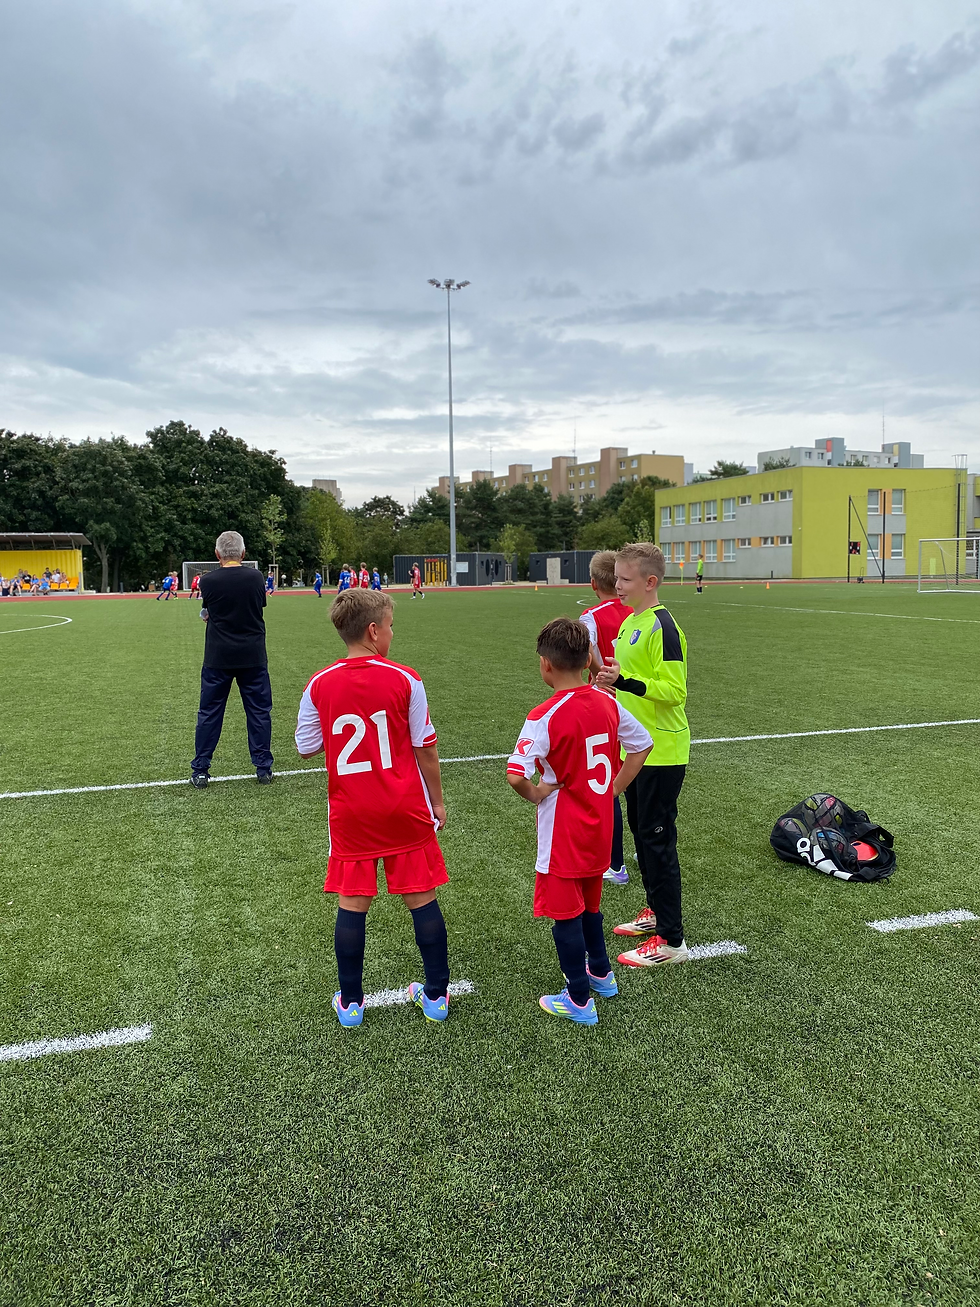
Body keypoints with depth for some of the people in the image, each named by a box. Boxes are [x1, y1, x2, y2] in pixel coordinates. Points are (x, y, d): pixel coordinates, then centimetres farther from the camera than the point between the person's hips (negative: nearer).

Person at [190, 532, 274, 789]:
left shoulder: (208, 581, -8)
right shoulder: (255, 577, -5)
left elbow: (209, 611, 7)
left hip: (217, 658, 0)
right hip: (253, 657, 1)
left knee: (209, 713, 9)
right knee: (259, 712, 9)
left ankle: (200, 771, 15)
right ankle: (263, 768, 13)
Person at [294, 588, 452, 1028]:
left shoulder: (319, 686, -5)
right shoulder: (404, 680, -10)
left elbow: (306, 748, 4)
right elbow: (425, 748, -5)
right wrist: (437, 800, 7)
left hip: (350, 814, 1)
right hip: (406, 810, -1)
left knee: (351, 903, 11)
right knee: (421, 897, 10)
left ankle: (350, 1002, 23)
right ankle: (436, 995, 22)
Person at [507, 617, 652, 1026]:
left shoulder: (544, 717, -23)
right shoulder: (607, 703, -3)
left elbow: (516, 774, -33)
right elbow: (642, 744, 8)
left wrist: (534, 793, -13)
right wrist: (613, 788, 10)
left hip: (563, 834, -7)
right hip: (599, 827, 7)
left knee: (564, 912, 9)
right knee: (589, 902, 26)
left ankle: (579, 1000, 20)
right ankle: (601, 973, 42)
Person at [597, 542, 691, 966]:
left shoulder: (662, 627, -18)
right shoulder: (630, 622, 11)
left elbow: (674, 690, -24)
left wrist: (624, 681, -31)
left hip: (661, 752, -10)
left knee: (657, 838, -3)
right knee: (641, 830, 19)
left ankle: (671, 940, 8)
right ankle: (656, 911, 35)